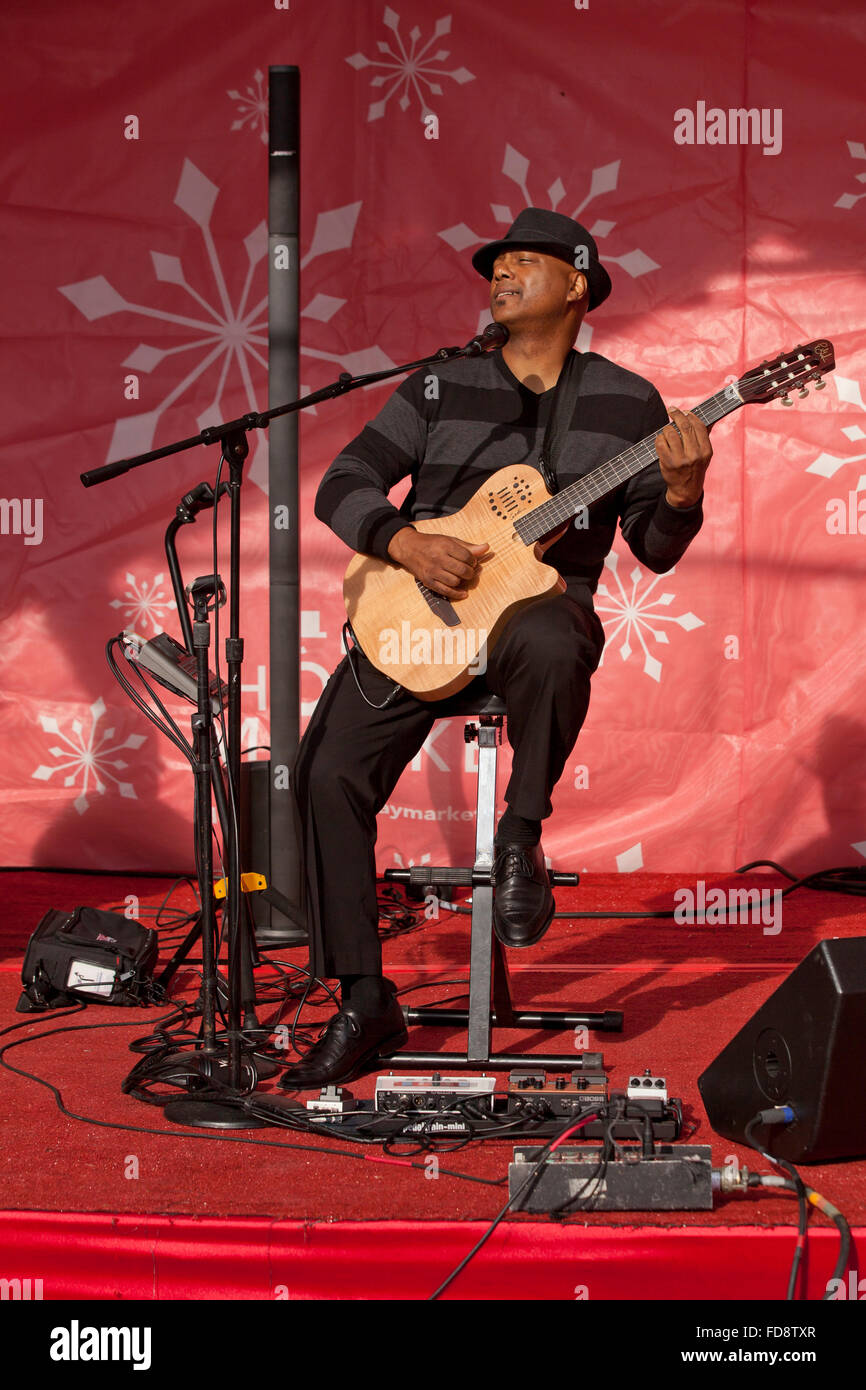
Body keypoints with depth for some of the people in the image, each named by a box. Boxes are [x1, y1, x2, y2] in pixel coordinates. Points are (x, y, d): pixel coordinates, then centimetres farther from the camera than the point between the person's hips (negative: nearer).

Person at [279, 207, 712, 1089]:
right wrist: (407, 544, -15)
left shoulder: (627, 403, 6)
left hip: (542, 600, -2)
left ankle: (521, 832, -13)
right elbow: (343, 483, 3)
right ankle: (365, 1005, -5)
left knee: (550, 650, -41)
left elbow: (654, 550, 6)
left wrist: (680, 492, -16)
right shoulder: (440, 387, 7)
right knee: (328, 776, -16)